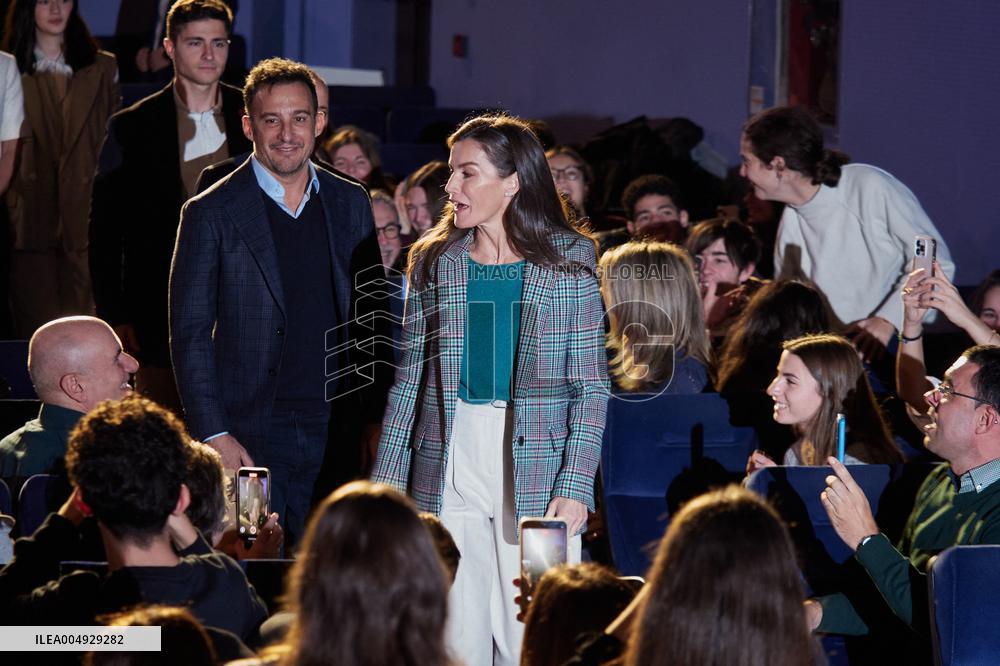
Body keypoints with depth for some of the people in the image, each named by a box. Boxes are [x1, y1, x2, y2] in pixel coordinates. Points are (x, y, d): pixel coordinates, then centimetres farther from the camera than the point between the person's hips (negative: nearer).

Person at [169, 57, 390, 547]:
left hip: (336, 433, 4)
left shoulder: (350, 204, 10)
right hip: (250, 436, -3)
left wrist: (374, 416, 10)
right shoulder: (212, 213, -2)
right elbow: (190, 333, -3)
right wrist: (213, 434, -10)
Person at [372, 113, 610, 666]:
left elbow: (591, 383, 0)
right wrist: (388, 478, 5)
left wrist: (576, 485, -9)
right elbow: (410, 378, 12)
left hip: (535, 465, -2)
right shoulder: (433, 261, 10)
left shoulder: (570, 260, 2)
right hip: (447, 468, 3)